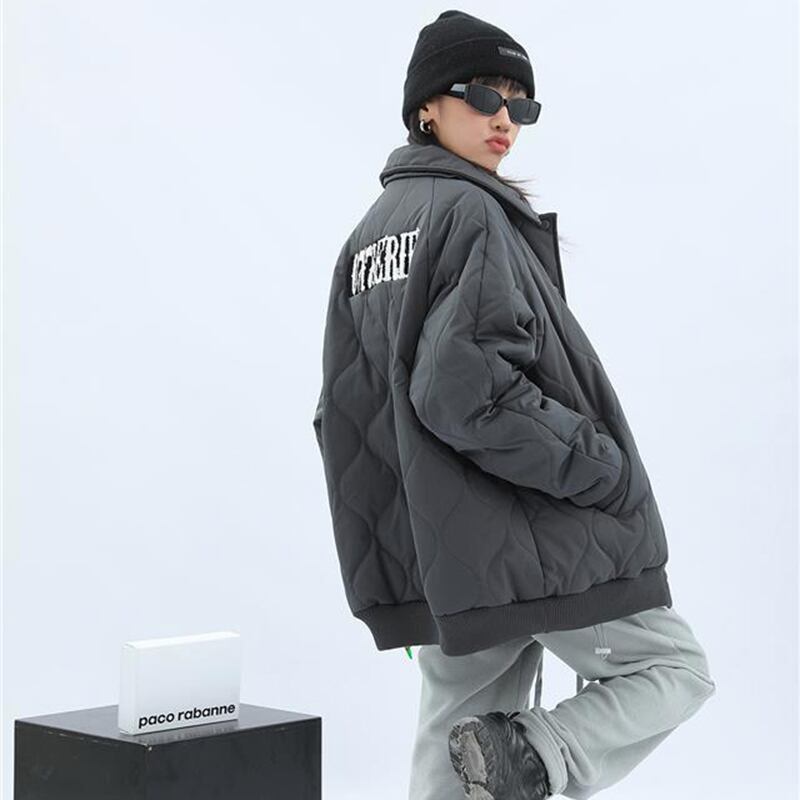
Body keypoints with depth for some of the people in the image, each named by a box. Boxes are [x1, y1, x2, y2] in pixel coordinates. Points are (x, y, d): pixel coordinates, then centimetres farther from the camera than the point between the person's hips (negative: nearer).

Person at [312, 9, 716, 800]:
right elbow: (467, 386, -24)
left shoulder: (366, 236, 15)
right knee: (673, 669, 8)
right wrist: (606, 469, -16)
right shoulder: (469, 213, -12)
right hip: (532, 542, -8)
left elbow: (343, 412, 15)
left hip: (439, 562, 8)